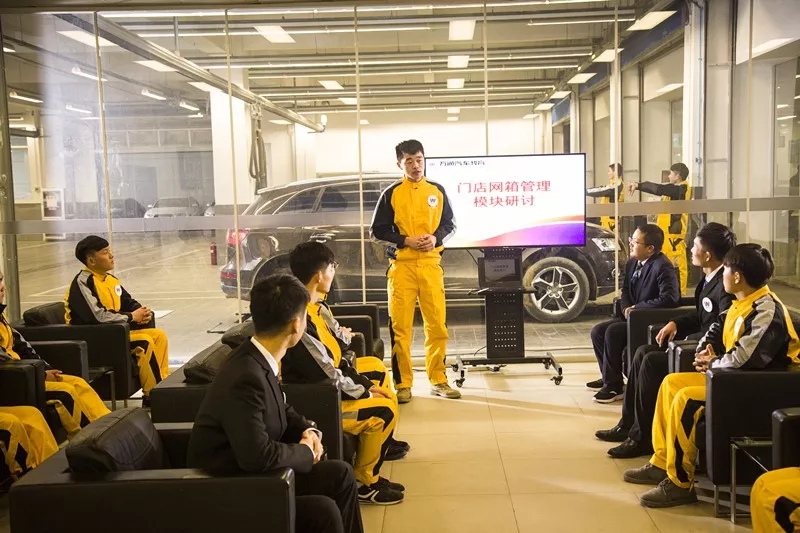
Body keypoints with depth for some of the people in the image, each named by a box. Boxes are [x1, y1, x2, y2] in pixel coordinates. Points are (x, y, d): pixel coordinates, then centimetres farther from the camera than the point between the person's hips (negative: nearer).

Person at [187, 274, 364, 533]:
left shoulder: (259, 361, -1)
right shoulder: (245, 377, -30)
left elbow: (281, 410, 16)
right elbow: (258, 456, -35)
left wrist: (308, 431, -3)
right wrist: (305, 451, -16)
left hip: (248, 472, 9)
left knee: (340, 474, 8)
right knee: (323, 511, -21)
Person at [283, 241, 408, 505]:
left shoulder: (312, 305, -1)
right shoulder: (300, 319, -32)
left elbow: (335, 353, 7)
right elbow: (328, 377, -27)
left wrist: (365, 384, 2)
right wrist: (366, 390, -13)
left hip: (323, 380, 11)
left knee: (376, 366, 24)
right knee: (384, 410, -19)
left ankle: (381, 443, 40)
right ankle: (364, 483, 1)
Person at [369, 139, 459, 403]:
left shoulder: (437, 191, 10)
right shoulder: (391, 194, 3)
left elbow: (450, 224, 15)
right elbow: (377, 231, 2)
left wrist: (435, 238, -6)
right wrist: (406, 241, -10)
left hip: (431, 265, 2)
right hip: (401, 266, -2)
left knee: (437, 324, 2)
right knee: (400, 326, -1)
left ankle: (438, 379, 15)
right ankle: (403, 383, 8)